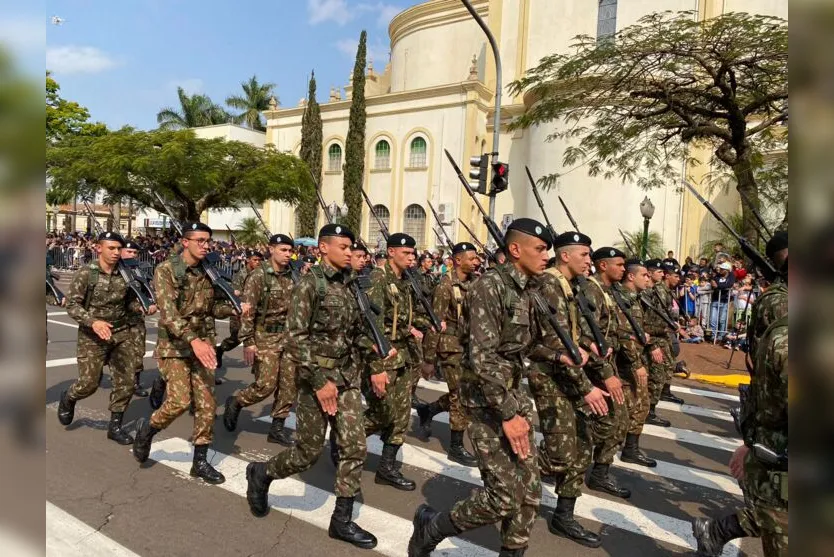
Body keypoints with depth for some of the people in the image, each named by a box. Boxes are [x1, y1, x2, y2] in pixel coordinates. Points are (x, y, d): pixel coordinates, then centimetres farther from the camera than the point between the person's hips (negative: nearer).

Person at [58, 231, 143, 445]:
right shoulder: (85, 274, -9)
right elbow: (72, 305, -12)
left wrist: (141, 307, -8)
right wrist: (93, 321, -27)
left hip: (122, 334, 3)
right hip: (92, 336, -3)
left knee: (126, 381, 1)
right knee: (89, 383, 0)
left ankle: (115, 425, 17)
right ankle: (68, 398, 36)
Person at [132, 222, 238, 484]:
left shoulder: (207, 272, 6)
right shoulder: (165, 270, -12)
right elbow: (168, 312, -24)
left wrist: (233, 309, -5)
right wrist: (193, 340, -36)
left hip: (203, 344, 5)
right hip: (174, 345, -5)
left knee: (206, 404, 3)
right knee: (179, 401, -13)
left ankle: (200, 461, 15)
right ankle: (147, 428, 20)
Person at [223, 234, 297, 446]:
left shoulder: (290, 276, 7)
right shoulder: (258, 276, -11)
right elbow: (247, 311, -14)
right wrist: (248, 342, -18)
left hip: (287, 336, 6)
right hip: (265, 337, -6)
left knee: (289, 384, 4)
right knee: (266, 384, -6)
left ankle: (277, 428, 17)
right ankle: (235, 403, 22)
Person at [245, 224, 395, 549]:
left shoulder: (349, 284, 7)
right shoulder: (310, 284, -13)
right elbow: (295, 338, -18)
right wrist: (319, 381, -20)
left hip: (348, 376, 6)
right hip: (317, 377, -6)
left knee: (355, 448, 4)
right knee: (308, 452, 5)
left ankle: (342, 520, 19)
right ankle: (260, 473, 34)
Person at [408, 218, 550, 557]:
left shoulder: (528, 289, 9)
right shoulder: (489, 286, -18)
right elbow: (483, 358, -24)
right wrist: (508, 413, -24)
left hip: (516, 394, 9)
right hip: (487, 401, -8)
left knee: (530, 493, 10)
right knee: (504, 496, -5)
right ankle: (430, 527, 18)